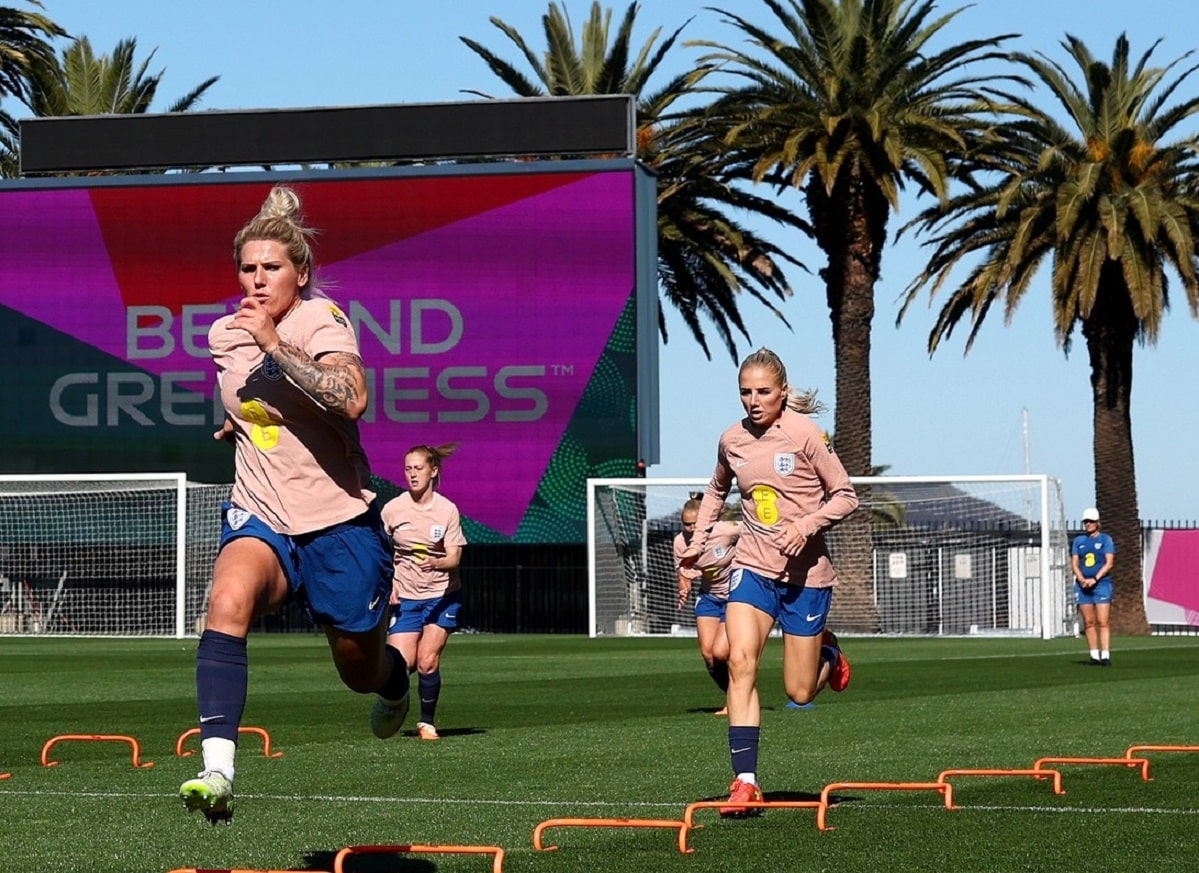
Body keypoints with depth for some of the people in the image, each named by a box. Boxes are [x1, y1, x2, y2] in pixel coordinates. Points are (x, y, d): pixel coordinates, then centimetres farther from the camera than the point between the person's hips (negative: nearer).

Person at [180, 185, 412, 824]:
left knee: (362, 671, 11)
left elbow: (352, 400, -33)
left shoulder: (320, 320, -13)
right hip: (261, 518, 3)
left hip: (341, 524, -3)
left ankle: (395, 680, 53)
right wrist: (239, 423, 8)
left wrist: (275, 346, -34)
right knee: (228, 599, -32)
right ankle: (217, 773, -42)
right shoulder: (222, 335, 4)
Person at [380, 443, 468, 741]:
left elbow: (454, 558, -11)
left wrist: (436, 563, -32)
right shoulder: (392, 509, -3)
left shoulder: (448, 510, -7)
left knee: (428, 662, -9)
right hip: (405, 597, 1)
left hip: (443, 596, -1)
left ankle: (427, 721, 11)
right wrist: (387, 583, -4)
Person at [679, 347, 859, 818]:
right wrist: (697, 542, 13)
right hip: (752, 567, 3)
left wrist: (806, 525, -22)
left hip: (805, 572, -3)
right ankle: (745, 782, -19)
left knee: (800, 692, 2)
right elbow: (717, 491, 24)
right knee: (740, 661, -20)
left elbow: (845, 496, -6)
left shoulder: (805, 434, -10)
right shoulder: (731, 441, 3)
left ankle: (827, 650, 40)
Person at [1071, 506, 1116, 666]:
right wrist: (1082, 579, -9)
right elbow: (1074, 563, 9)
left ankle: (1105, 655, -14)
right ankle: (1094, 655, 5)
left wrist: (1095, 579, -14)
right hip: (1083, 585, 4)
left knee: (1103, 622, -10)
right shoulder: (1078, 541, 14)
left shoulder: (1105, 539, 4)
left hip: (1101, 584, -4)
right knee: (1088, 622, 2)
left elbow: (1109, 563, -4)